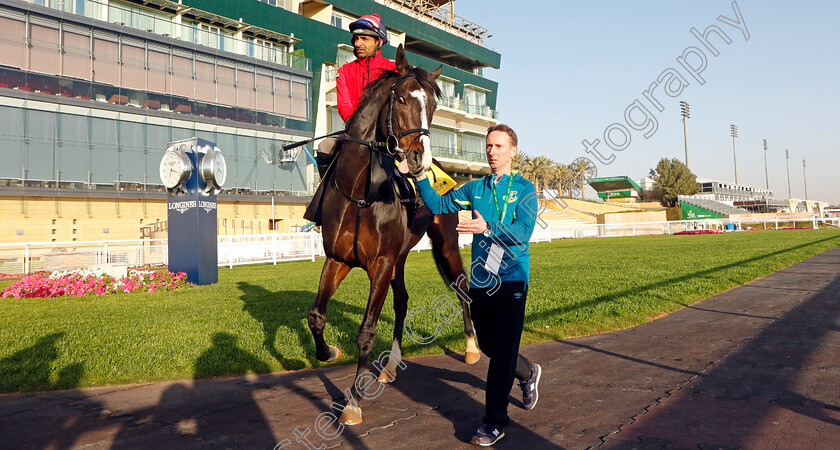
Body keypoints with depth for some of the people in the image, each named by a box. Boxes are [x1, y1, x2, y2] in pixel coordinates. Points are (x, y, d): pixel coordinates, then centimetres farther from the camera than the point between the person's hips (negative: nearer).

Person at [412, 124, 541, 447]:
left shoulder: (524, 188, -3)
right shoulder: (474, 188, 10)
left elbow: (523, 231, -17)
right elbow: (439, 206, 13)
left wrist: (487, 227, -32)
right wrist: (421, 178, 0)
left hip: (511, 278, -5)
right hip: (480, 278, 5)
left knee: (502, 350, -4)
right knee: (487, 344, 16)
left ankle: (495, 421, 7)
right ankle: (527, 374, 44)